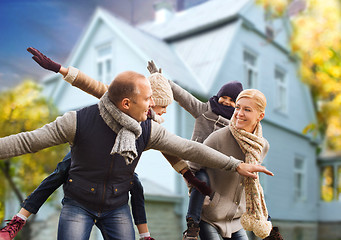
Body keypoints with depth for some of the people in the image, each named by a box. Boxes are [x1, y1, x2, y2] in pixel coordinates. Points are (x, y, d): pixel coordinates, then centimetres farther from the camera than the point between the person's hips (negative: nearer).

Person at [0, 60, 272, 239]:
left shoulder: (148, 130, -13)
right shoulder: (79, 121, -22)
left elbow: (189, 149, -9)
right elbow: (28, 140, -19)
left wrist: (236, 164, -9)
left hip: (117, 207, 3)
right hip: (78, 204, -2)